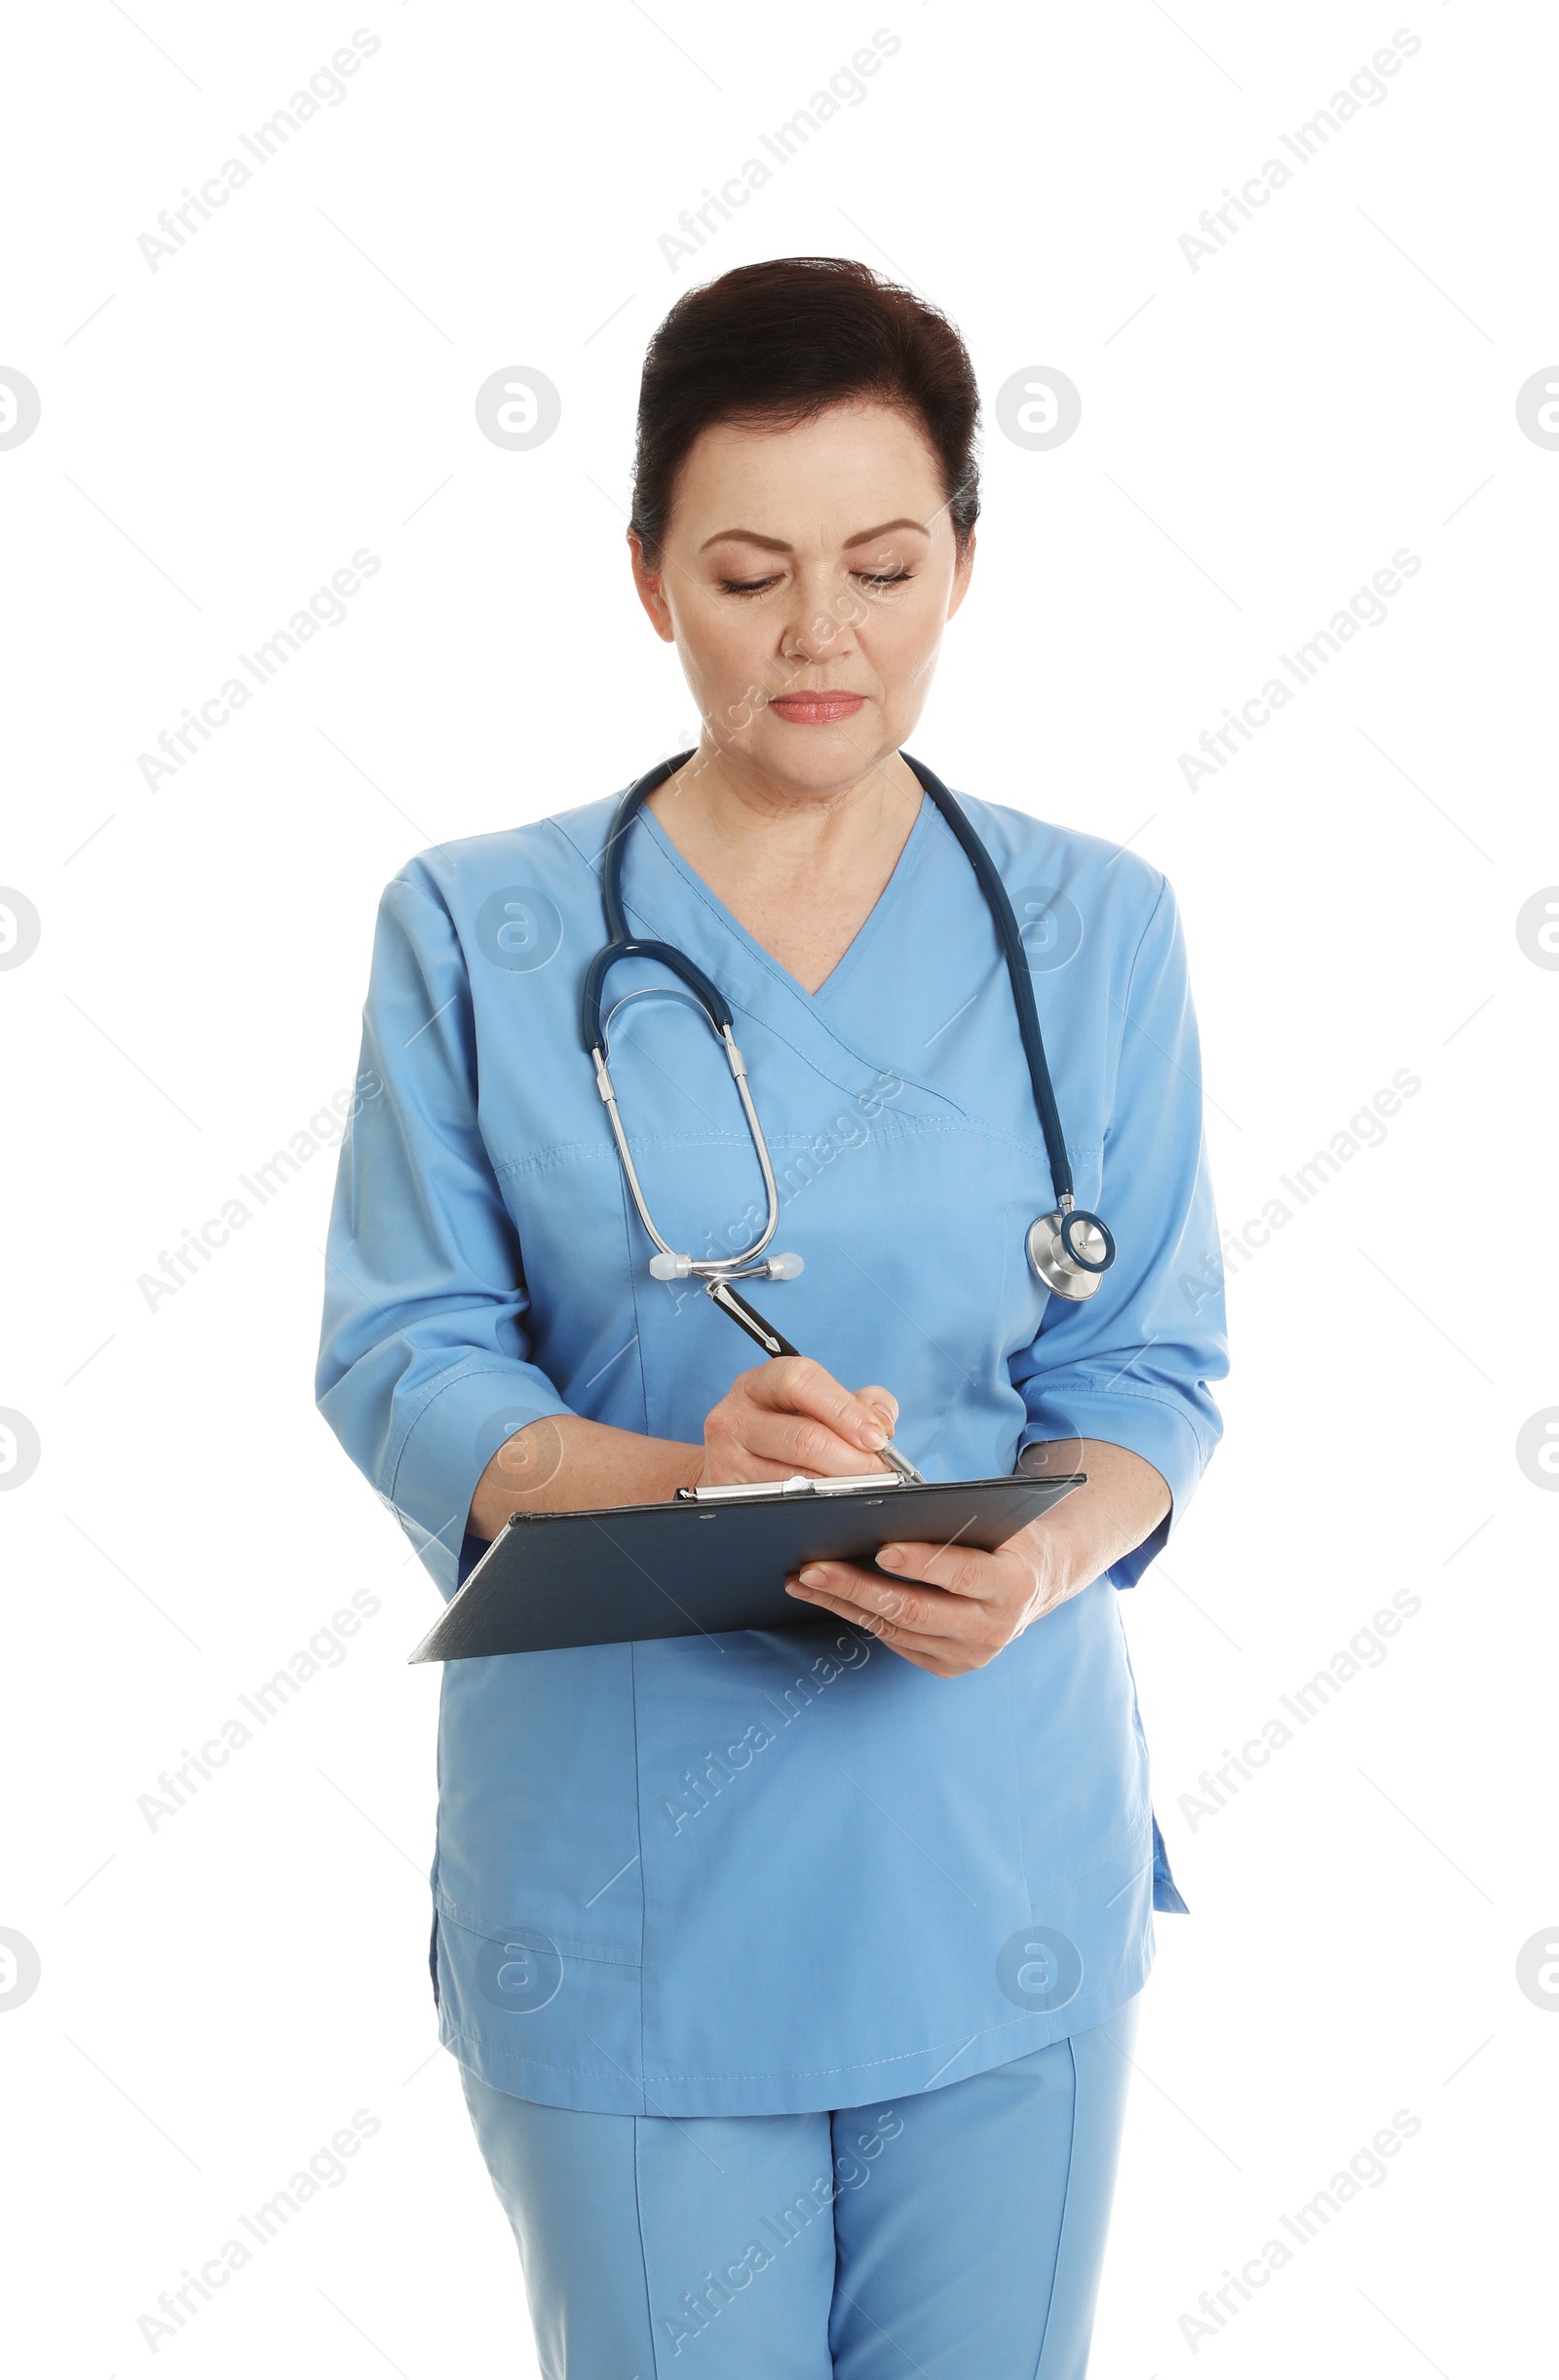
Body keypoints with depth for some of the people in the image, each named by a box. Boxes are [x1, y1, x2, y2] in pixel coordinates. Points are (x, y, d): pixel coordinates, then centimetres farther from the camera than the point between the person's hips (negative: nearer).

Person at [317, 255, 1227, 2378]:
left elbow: (1151, 1368, 3)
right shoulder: (479, 933, 0)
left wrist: (1042, 1559, -18)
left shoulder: (1095, 928, 4)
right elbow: (401, 1362, -2)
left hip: (997, 1843, 2)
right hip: (621, 1866, -1)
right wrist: (670, 1470, -22)